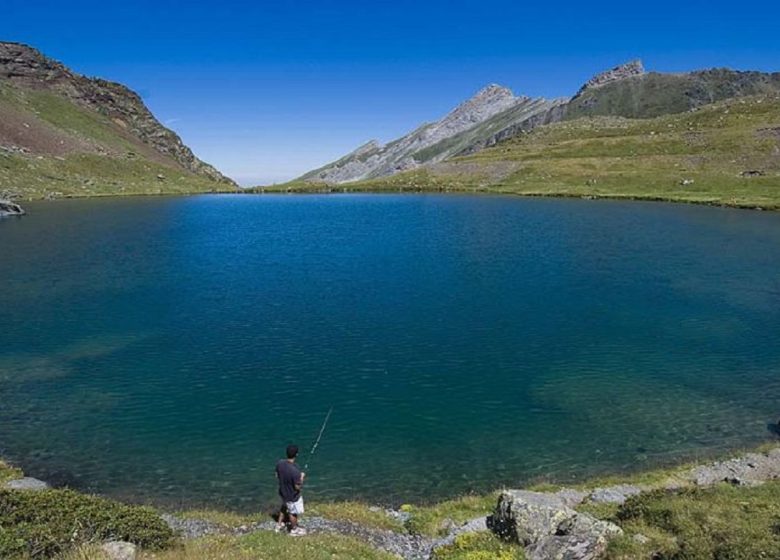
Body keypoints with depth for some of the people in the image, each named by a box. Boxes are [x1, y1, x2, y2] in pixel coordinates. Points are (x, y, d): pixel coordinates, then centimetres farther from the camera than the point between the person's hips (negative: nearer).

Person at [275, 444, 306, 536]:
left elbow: (277, 476, -2)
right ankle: (294, 530, 43)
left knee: (284, 507, 33)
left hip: (283, 493, 6)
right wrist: (301, 477, -11)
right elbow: (298, 487, -27)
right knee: (293, 513, 20)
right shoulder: (295, 470, -39)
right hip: (293, 497, -6)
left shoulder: (280, 463, -19)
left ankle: (279, 525, 51)